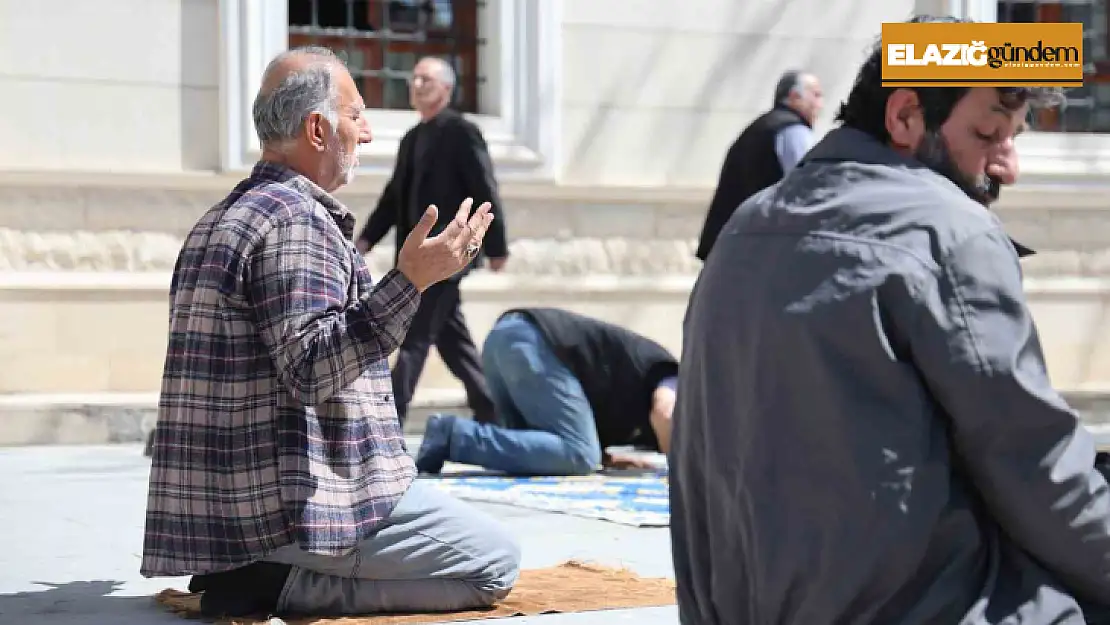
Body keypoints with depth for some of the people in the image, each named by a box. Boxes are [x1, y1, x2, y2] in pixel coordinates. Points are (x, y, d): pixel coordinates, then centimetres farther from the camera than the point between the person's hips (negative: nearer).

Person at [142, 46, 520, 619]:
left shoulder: (222, 221, 17)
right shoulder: (296, 220, -15)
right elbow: (313, 369, -25)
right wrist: (409, 282, -29)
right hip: (303, 502, -10)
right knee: (495, 563, -3)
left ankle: (252, 571, 7)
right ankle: (281, 585, -10)